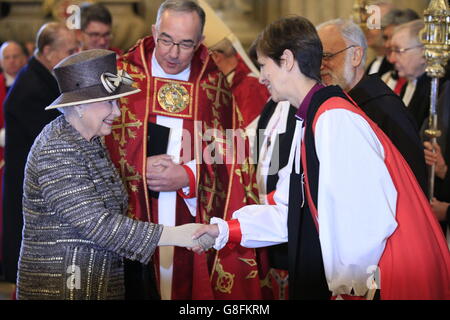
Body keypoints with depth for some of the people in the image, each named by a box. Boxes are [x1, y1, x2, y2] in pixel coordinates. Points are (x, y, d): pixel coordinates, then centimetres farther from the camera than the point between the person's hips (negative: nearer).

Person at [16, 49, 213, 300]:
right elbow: (97, 224, -23)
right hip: (61, 288, -9)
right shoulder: (56, 152, -19)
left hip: (101, 285, 9)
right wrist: (174, 236, -21)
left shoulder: (92, 142, 11)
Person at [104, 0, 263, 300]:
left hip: (194, 217, 1)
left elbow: (226, 150, 5)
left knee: (188, 286, 2)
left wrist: (188, 176, -10)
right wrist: (140, 169, -13)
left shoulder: (213, 83, 7)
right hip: (131, 217, -1)